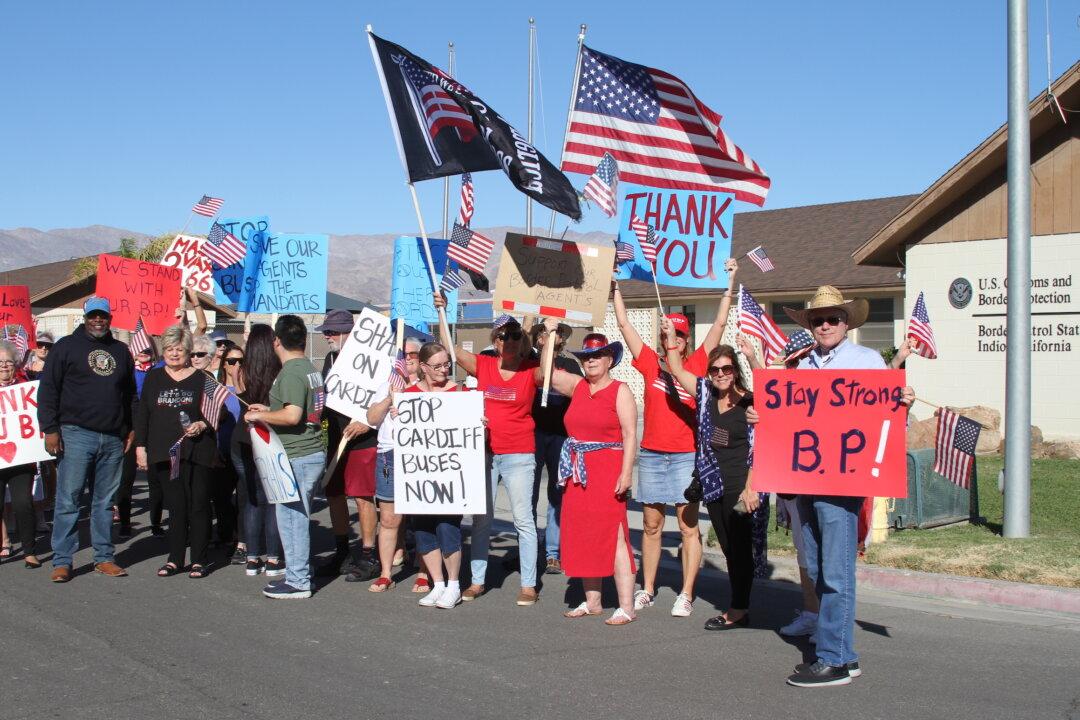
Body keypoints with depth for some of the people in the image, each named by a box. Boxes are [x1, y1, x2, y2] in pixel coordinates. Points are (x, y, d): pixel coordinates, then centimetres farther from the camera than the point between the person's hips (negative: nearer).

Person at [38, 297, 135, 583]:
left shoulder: (121, 351, 15)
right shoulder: (67, 346, 2)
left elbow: (130, 394, 23)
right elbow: (47, 391, -1)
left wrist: (131, 428, 14)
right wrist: (50, 429, -9)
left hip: (113, 439, 4)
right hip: (76, 434, -4)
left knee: (105, 501, 9)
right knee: (68, 500, -4)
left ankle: (104, 558, 15)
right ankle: (62, 561, 0)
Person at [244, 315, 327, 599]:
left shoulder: (291, 373, -16)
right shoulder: (310, 368, 14)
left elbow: (292, 416, -25)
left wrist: (260, 416, -11)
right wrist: (269, 410, 22)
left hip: (297, 458, -10)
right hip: (312, 454, 10)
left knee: (292, 518, -3)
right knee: (298, 517, 16)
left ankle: (298, 581, 3)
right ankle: (299, 573, 23)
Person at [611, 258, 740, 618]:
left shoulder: (696, 365, 1)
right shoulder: (650, 363, 5)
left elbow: (720, 323, 1)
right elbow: (624, 323, 6)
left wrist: (729, 281, 0)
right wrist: (615, 285, 6)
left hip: (686, 456, -2)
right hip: (651, 455, 2)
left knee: (688, 526, -1)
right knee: (651, 526, 10)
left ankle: (686, 595, 4)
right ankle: (647, 590, 18)